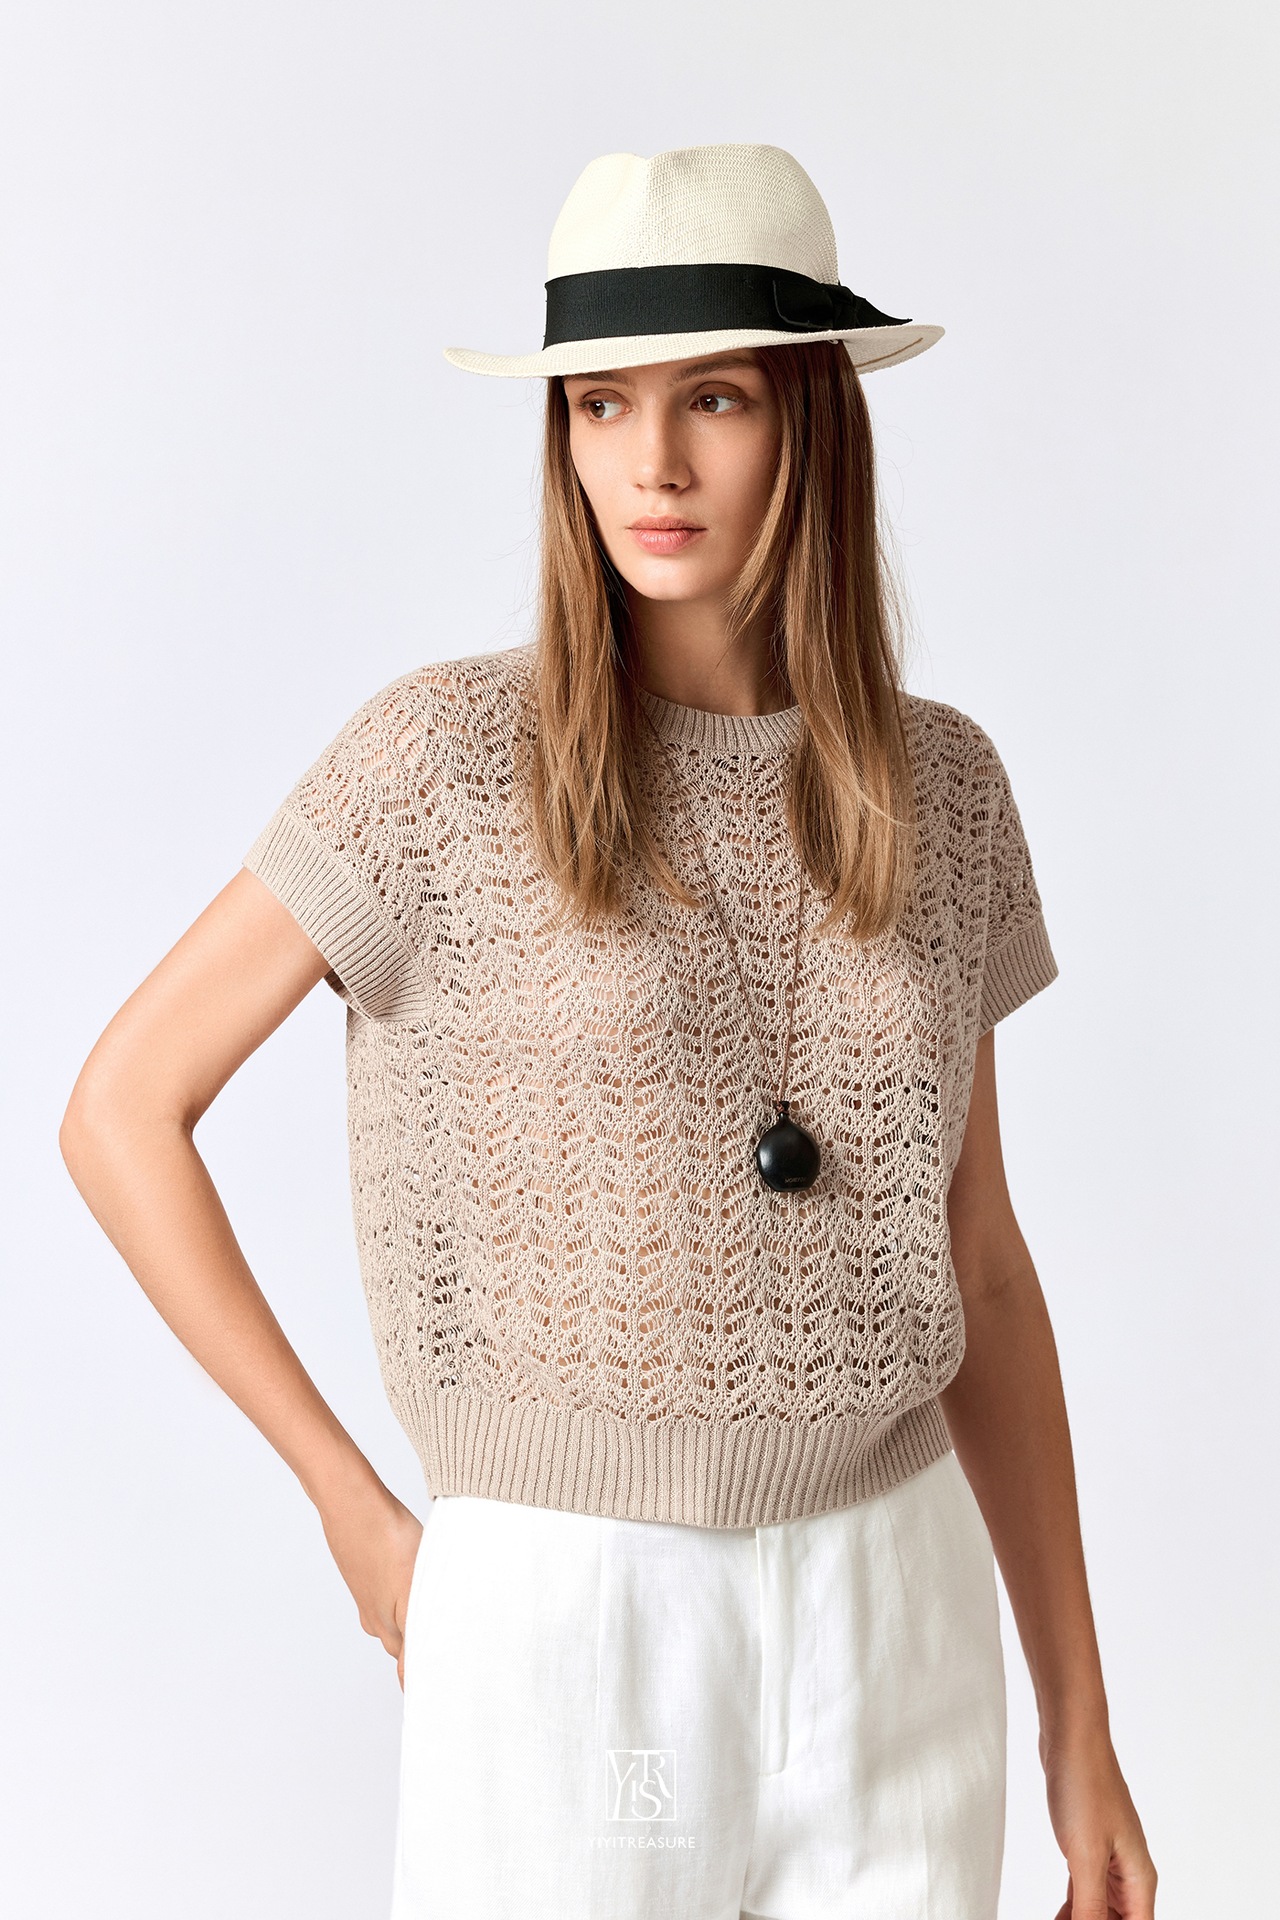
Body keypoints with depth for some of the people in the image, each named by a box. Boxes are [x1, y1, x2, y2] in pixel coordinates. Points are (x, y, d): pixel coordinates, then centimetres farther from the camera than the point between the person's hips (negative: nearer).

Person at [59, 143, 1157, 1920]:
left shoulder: (940, 788, 2)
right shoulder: (451, 757, -9)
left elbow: (975, 1262, 7)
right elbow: (123, 1110, -4)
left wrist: (1080, 1732, 9)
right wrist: (355, 1510, -4)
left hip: (898, 1629, 4)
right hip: (564, 1622, -3)